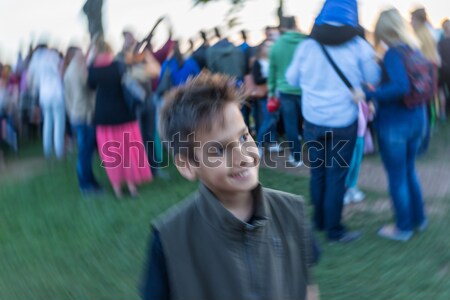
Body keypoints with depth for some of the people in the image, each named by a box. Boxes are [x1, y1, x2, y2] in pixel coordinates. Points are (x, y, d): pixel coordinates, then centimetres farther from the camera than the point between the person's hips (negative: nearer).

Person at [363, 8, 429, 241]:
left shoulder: (393, 54, -19)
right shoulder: (416, 50, 5)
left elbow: (401, 87, -33)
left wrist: (368, 95, -30)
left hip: (395, 124, -8)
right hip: (416, 119, 8)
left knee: (396, 177, 8)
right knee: (409, 171, 24)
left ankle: (403, 228, 22)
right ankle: (418, 218, 37)